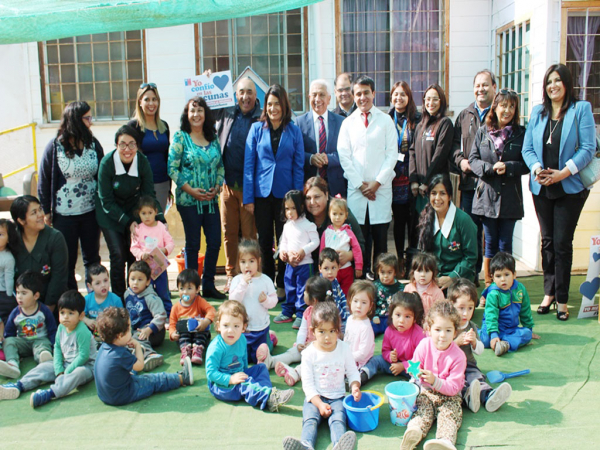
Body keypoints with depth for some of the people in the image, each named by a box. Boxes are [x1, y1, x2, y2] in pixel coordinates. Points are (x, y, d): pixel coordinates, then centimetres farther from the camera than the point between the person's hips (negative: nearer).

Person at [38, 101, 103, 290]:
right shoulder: (55, 147, -8)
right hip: (64, 214, -3)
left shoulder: (93, 144, 0)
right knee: (66, 262, 7)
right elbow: (44, 181, -3)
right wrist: (46, 211, -3)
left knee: (92, 258, 15)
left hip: (91, 212, 3)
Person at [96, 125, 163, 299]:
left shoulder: (143, 162, -15)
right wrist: (128, 222, -23)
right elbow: (106, 201, -17)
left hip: (134, 211, 3)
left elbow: (150, 195, -7)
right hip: (110, 214, -2)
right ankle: (118, 297, 8)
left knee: (135, 255, -2)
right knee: (118, 256, -8)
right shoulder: (107, 163, -23)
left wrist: (160, 219, -20)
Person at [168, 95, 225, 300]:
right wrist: (190, 189, -14)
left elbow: (220, 166, 14)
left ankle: (209, 286, 19)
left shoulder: (213, 138, 10)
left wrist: (217, 187, -3)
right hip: (189, 199, -4)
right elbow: (172, 168, -7)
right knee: (192, 244, 2)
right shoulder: (180, 137, -2)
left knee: (215, 242, 5)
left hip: (211, 199, 4)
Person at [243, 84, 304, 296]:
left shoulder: (294, 131, 3)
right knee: (264, 240, 8)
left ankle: (283, 284, 19)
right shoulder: (257, 129, 3)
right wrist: (248, 197, -5)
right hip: (262, 193, 0)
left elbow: (298, 166, 3)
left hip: (285, 193, 0)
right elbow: (248, 164, 1)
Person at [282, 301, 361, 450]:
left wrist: (355, 386, -12)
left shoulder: (344, 349, 1)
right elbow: (307, 383, -3)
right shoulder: (309, 353, -4)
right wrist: (320, 404, -14)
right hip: (315, 398, 0)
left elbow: (352, 372, 11)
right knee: (310, 419, -28)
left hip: (337, 397, 0)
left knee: (338, 419, -28)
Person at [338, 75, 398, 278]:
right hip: (356, 188, 1)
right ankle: (363, 273, 9)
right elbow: (344, 156, 4)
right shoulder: (348, 123, 10)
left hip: (381, 187, -1)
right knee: (359, 233, 0)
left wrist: (377, 182, -7)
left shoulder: (386, 121, 7)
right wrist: (360, 184, -5)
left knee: (380, 234, 0)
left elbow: (392, 154, 2)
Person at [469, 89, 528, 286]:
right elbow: (473, 160, 2)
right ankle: (488, 286, 16)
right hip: (487, 195, 1)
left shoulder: (521, 133, 1)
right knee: (490, 242, 7)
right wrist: (491, 168, -15)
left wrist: (507, 167, -18)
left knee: (505, 244, 4)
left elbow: (526, 164, -1)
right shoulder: (483, 132, 5)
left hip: (510, 197, -1)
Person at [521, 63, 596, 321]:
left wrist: (563, 172, -17)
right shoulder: (537, 112, 11)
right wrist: (536, 168, -12)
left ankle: (562, 299, 8)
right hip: (541, 187, 4)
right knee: (547, 241, 9)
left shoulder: (581, 109, -1)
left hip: (570, 187, -4)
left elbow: (588, 148, -8)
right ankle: (549, 293, 20)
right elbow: (527, 148, 8)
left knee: (562, 243, -3)